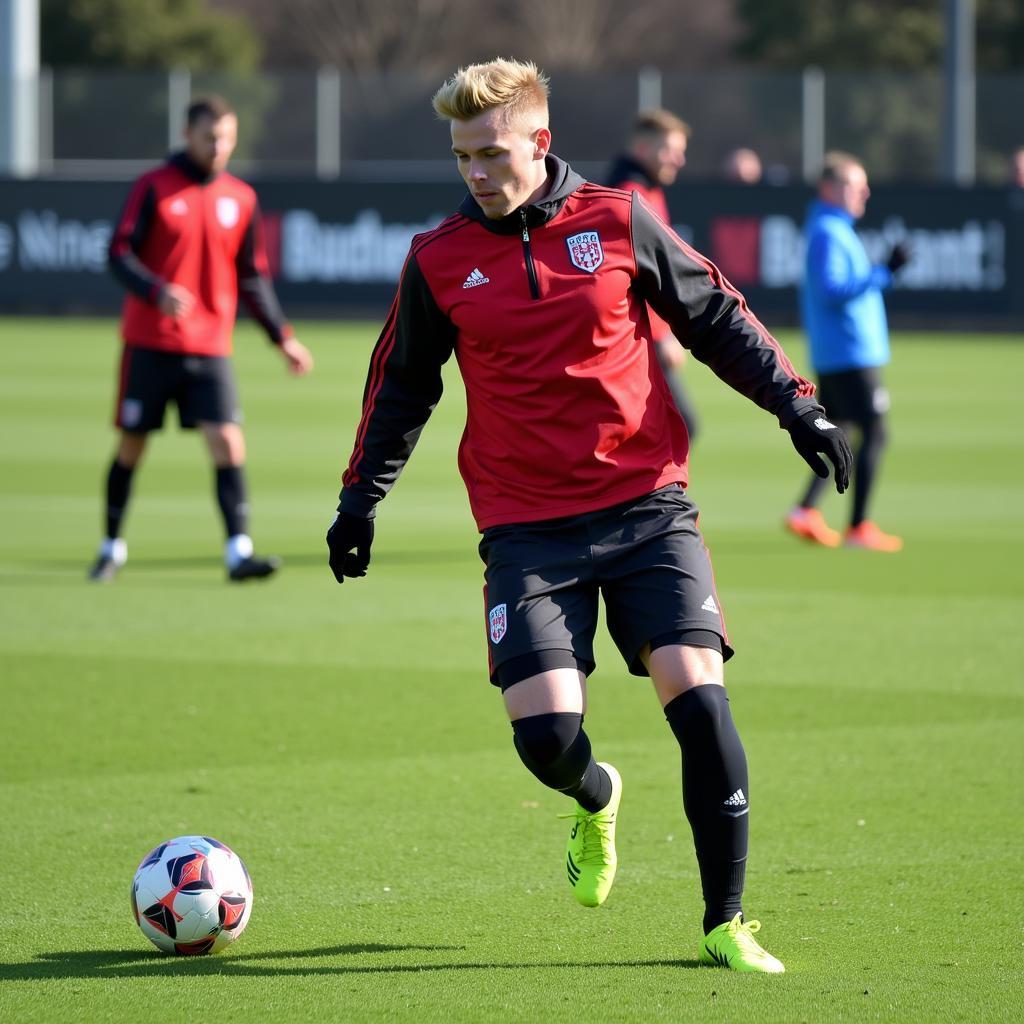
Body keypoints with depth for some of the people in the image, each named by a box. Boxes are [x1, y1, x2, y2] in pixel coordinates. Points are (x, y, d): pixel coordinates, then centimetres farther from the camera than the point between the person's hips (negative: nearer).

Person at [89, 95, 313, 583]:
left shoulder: (240, 199, 8)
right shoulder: (154, 187, -2)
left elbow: (253, 277, 16)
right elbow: (120, 254, -9)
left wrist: (281, 335, 8)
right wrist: (158, 291, -27)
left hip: (210, 347, 2)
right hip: (149, 344, -2)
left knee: (228, 442, -13)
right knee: (131, 446, 6)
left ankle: (239, 552, -17)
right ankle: (112, 547, 23)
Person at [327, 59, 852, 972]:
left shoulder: (618, 222, 2)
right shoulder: (439, 261, 4)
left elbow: (718, 319, 11)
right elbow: (402, 385, 18)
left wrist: (796, 405, 4)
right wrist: (362, 496, 18)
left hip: (647, 504, 0)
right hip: (527, 527, 0)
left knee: (698, 697, -14)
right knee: (545, 732, -13)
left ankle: (726, 924, 0)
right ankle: (595, 799, 27)